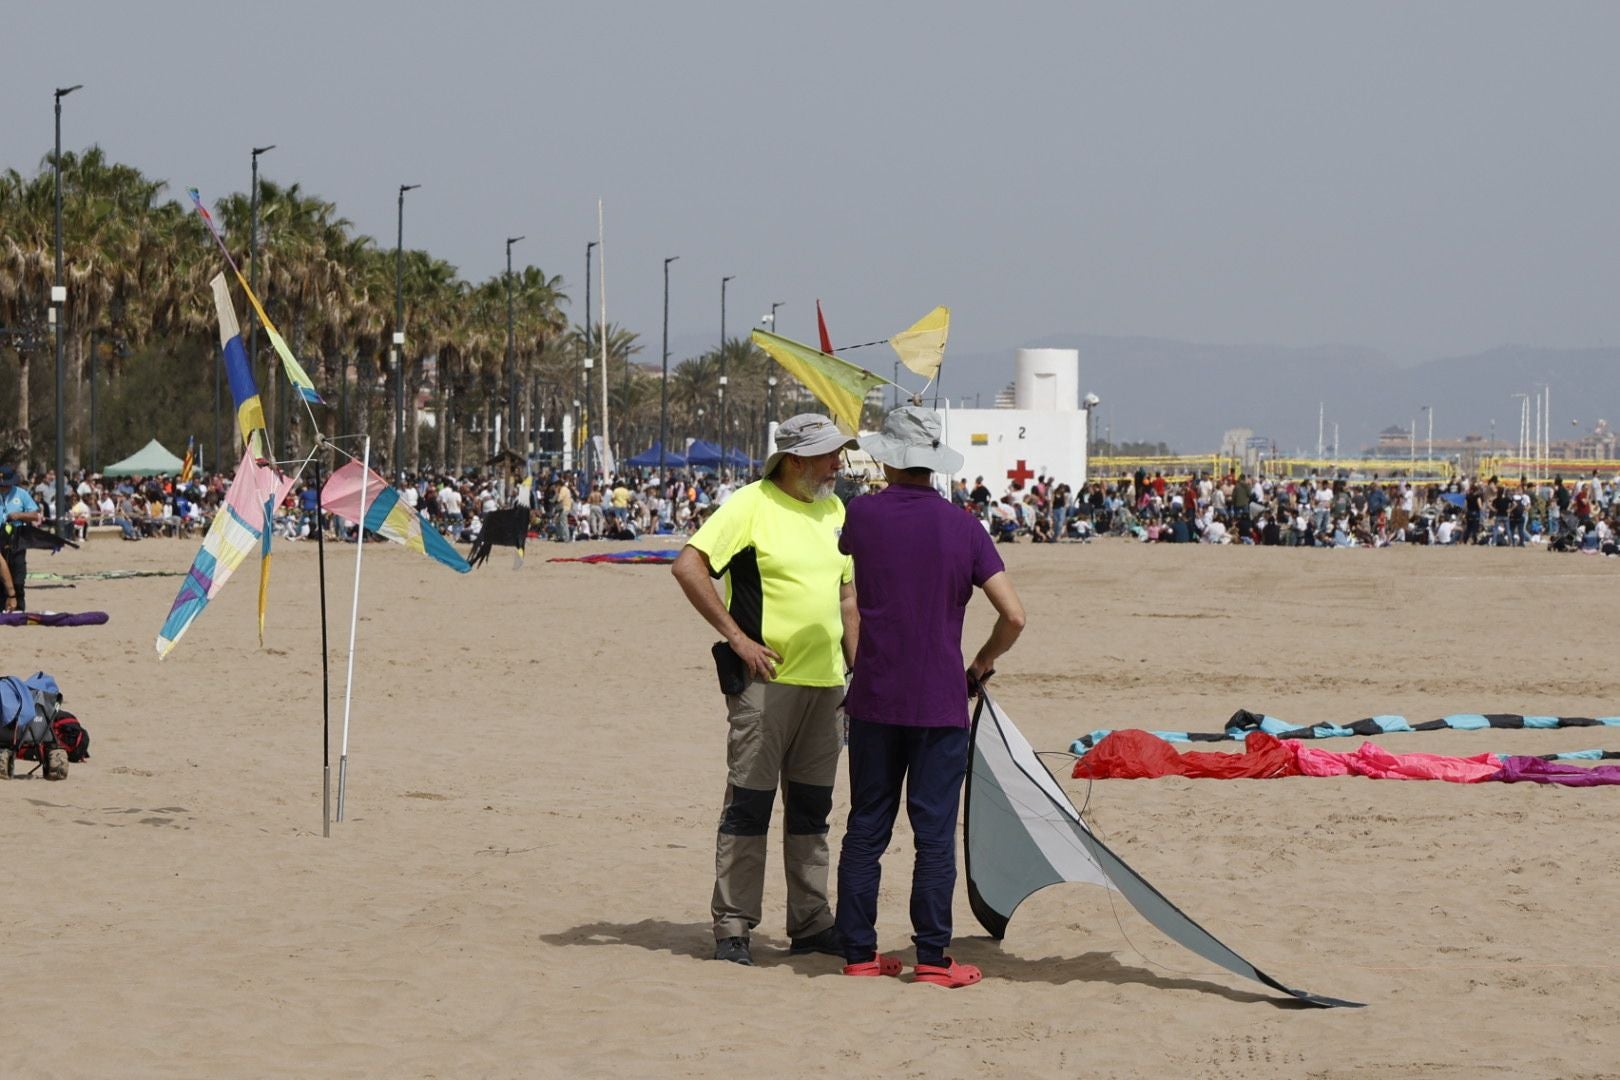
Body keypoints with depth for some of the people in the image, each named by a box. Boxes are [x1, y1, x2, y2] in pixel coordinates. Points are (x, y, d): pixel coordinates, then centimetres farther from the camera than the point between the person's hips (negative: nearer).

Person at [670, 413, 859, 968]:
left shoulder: (835, 512, 14)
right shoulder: (752, 505, -9)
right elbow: (688, 565, -15)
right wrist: (737, 636, -15)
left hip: (824, 682, 7)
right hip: (766, 678, -7)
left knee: (812, 807, 11)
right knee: (749, 804, -5)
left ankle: (810, 922, 18)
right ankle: (732, 928, -1)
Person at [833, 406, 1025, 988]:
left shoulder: (863, 515, -2)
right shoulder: (962, 528, -4)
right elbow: (1014, 616, -6)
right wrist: (983, 661, 10)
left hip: (873, 700, 2)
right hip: (940, 702, -2)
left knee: (866, 829, 9)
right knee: (935, 833, 1)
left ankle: (858, 951, 11)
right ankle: (931, 956, 0)